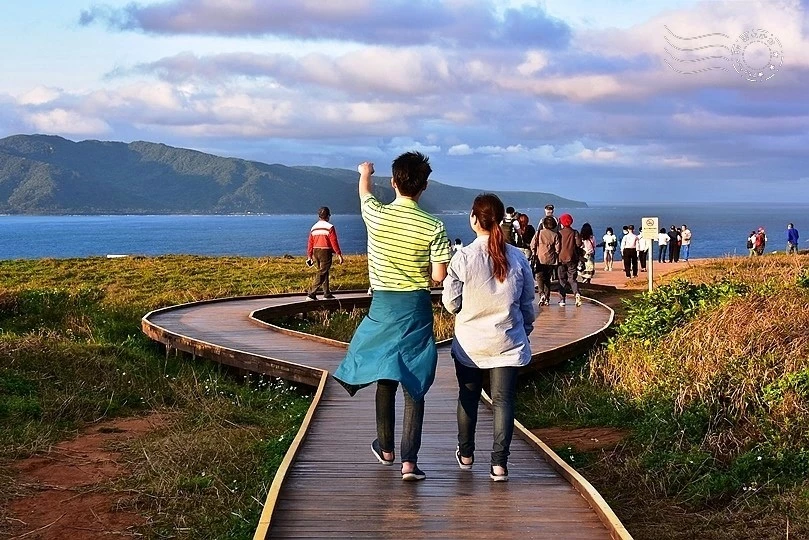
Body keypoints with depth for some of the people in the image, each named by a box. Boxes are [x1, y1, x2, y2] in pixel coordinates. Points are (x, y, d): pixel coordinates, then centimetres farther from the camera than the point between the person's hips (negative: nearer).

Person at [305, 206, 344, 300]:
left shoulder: (314, 228, 9)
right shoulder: (329, 227, -10)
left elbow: (310, 243, 10)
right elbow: (334, 242, -12)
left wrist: (309, 256, 15)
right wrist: (339, 254, -8)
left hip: (316, 252, 7)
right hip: (326, 252, -7)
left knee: (323, 272, 18)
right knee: (322, 273, -7)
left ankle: (327, 293, 24)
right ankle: (311, 294, -16)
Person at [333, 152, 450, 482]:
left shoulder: (376, 215, -7)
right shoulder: (434, 227, -12)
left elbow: (364, 192, 18)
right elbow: (439, 276, -9)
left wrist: (365, 173, 40)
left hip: (383, 306, 2)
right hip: (416, 309, -2)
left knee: (385, 377, 18)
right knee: (414, 384, 0)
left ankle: (385, 448, 32)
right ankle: (409, 460, -6)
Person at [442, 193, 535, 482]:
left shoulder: (463, 258, -13)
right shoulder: (518, 258, -4)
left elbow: (451, 303, -7)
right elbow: (527, 304, 6)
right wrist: (526, 330, 21)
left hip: (470, 342, -1)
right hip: (507, 342, 1)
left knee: (468, 397, 17)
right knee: (503, 400, 4)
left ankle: (466, 454, 31)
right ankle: (499, 463, -1)